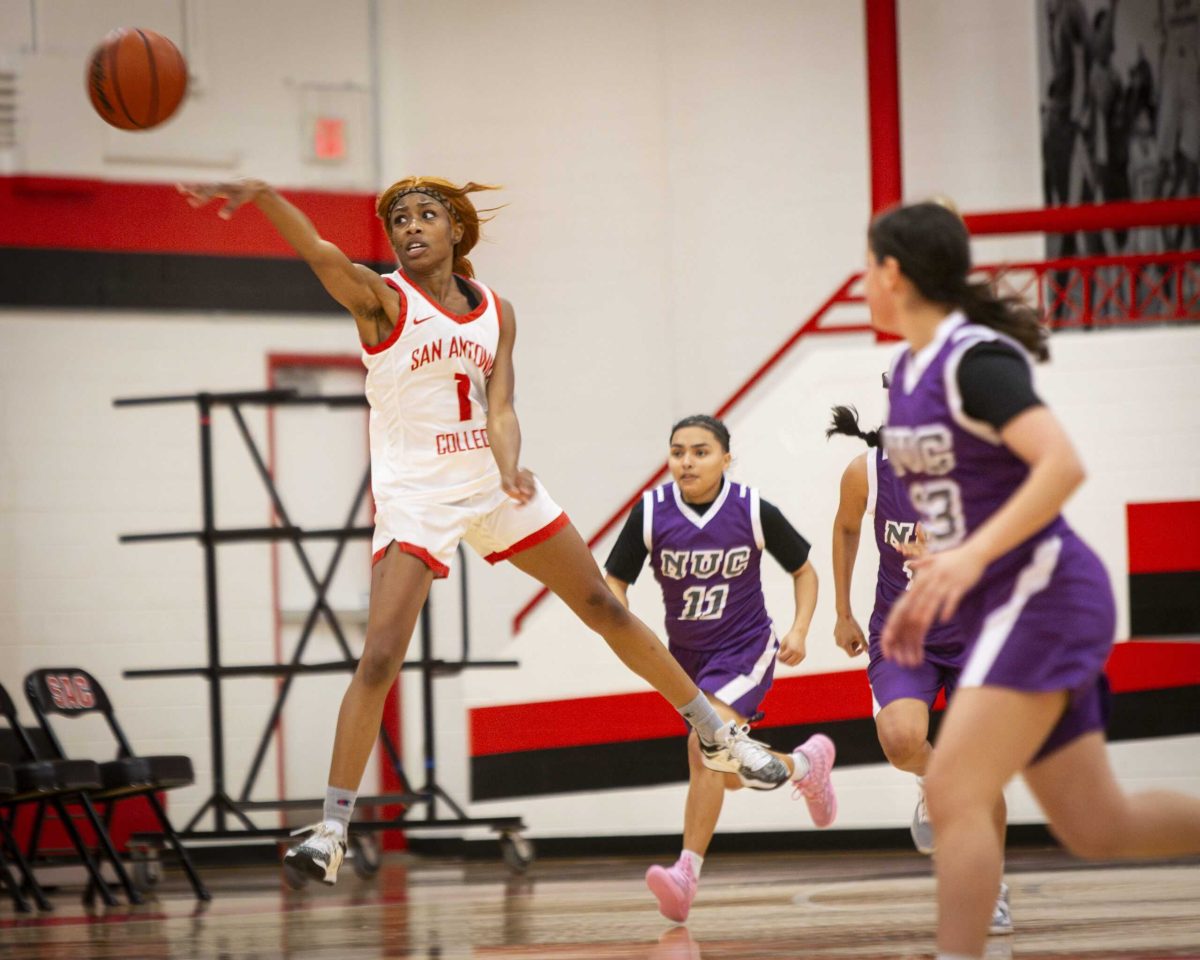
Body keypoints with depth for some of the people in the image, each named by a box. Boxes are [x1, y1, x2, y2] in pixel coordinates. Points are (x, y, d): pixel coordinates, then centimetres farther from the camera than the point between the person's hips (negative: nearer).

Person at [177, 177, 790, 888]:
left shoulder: (496, 312, 5)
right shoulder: (383, 300, -8)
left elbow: (499, 409, -4)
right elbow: (317, 252, -26)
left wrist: (510, 471, -26)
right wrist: (262, 195, -45)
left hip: (496, 483, 4)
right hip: (416, 495, -4)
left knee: (606, 609, 11)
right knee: (380, 659, -16)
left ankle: (717, 736, 27)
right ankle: (333, 830, -12)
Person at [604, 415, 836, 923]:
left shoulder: (754, 511, -15)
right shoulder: (651, 512, -12)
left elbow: (804, 571, 1)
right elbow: (614, 582, -4)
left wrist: (799, 629, -14)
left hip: (744, 651, -4)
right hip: (687, 654, 4)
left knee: (708, 747, -26)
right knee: (730, 773, 16)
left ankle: (687, 872, -24)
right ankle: (806, 763, 46)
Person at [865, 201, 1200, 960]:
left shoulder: (977, 359, -15)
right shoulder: (909, 370, 13)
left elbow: (1064, 466, -27)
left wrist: (972, 557, -32)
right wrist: (924, 591, 17)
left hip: (1043, 596, -9)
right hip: (1002, 610, 9)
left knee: (953, 794, -17)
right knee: (1098, 827, 9)